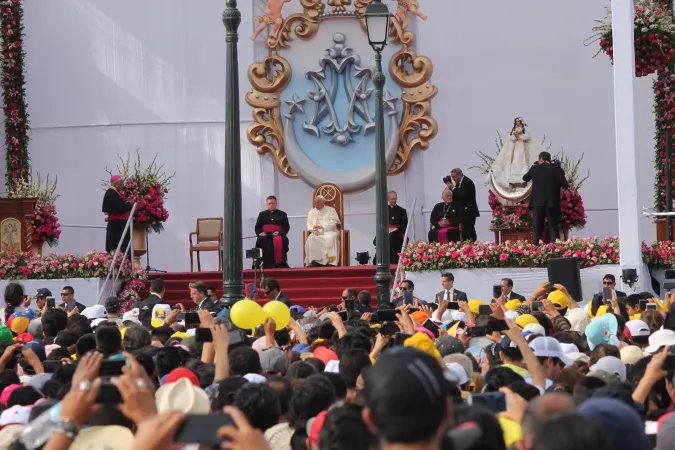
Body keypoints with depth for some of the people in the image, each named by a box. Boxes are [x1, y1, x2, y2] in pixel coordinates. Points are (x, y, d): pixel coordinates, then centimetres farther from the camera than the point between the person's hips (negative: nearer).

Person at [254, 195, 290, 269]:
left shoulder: (282, 214, 16)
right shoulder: (262, 215, 22)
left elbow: (286, 227, 6)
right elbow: (257, 227, 15)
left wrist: (280, 232, -15)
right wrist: (260, 233, -9)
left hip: (278, 236, -2)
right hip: (266, 237, 2)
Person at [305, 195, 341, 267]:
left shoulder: (331, 210, 7)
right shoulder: (311, 212, 20)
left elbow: (333, 223, -5)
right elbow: (309, 224, 12)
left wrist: (321, 227, -15)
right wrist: (313, 230, -11)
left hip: (329, 231, -3)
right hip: (317, 232, 3)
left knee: (330, 238, -37)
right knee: (311, 238, -32)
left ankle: (331, 262, -38)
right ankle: (314, 261, -34)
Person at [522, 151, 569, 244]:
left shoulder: (535, 168, 1)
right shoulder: (557, 169, -1)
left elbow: (525, 178, 17)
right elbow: (565, 185, -4)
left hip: (537, 202, 0)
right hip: (552, 203, 0)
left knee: (537, 228, 5)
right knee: (553, 226, 3)